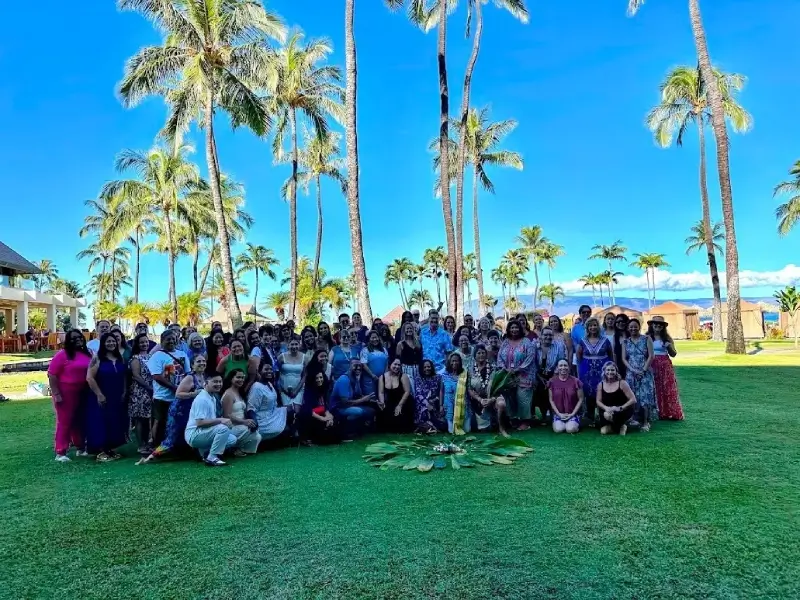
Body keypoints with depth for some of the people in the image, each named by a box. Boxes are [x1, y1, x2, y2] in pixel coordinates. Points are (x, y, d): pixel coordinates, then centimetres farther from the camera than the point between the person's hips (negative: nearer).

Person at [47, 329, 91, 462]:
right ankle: (60, 452, 6)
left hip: (82, 393, 6)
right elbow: (52, 375, -12)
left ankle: (80, 448, 28)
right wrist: (56, 394, -16)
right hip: (65, 393, -6)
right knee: (64, 421, -1)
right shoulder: (62, 355, -11)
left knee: (80, 421, 15)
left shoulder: (88, 354, 6)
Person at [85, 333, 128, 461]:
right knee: (100, 423, -3)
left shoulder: (120, 358, 8)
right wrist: (99, 395, -18)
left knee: (115, 423, 10)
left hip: (117, 398, 6)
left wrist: (124, 392, 6)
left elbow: (124, 376, 15)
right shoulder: (97, 358, -10)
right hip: (102, 398, -6)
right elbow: (89, 378, -15)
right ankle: (101, 452, 3)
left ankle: (111, 449, 21)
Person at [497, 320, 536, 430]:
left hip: (523, 377, -4)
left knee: (522, 398, -7)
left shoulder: (526, 342, -1)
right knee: (510, 398, 5)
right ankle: (514, 419, 14)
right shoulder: (505, 343, 13)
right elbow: (499, 357, 10)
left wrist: (517, 370, -14)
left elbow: (530, 358, -10)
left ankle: (525, 422, 0)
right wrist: (504, 369, -8)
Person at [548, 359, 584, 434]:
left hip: (573, 414, -1)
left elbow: (581, 399, -1)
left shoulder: (576, 381, -5)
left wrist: (572, 414, -9)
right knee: (558, 429, -25)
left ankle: (575, 423, 9)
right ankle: (557, 422, 10)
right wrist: (559, 414, -8)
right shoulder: (552, 381, -2)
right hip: (558, 414, 1)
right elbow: (551, 400, 3)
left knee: (570, 429, -25)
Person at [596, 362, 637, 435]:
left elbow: (633, 400, -11)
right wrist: (606, 408, -18)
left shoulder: (622, 383, -8)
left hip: (623, 411, -3)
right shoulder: (601, 385, 2)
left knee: (608, 416, -34)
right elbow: (598, 401, 2)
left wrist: (620, 408, -22)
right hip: (607, 411, 3)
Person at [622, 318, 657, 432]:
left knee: (645, 396, -8)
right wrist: (633, 370, -8)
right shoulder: (626, 342, 10)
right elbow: (624, 358, 5)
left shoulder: (646, 339, 3)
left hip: (645, 373, -2)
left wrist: (643, 370, -11)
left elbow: (651, 356, -3)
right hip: (631, 373, 2)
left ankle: (645, 422, -5)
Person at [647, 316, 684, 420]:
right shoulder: (647, 337, 1)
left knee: (668, 389, 1)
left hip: (665, 366, 2)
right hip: (652, 366, -1)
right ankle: (656, 413, 8)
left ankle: (672, 413, 8)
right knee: (654, 390, 1)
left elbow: (673, 354, 9)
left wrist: (669, 347, -9)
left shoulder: (667, 338, 7)